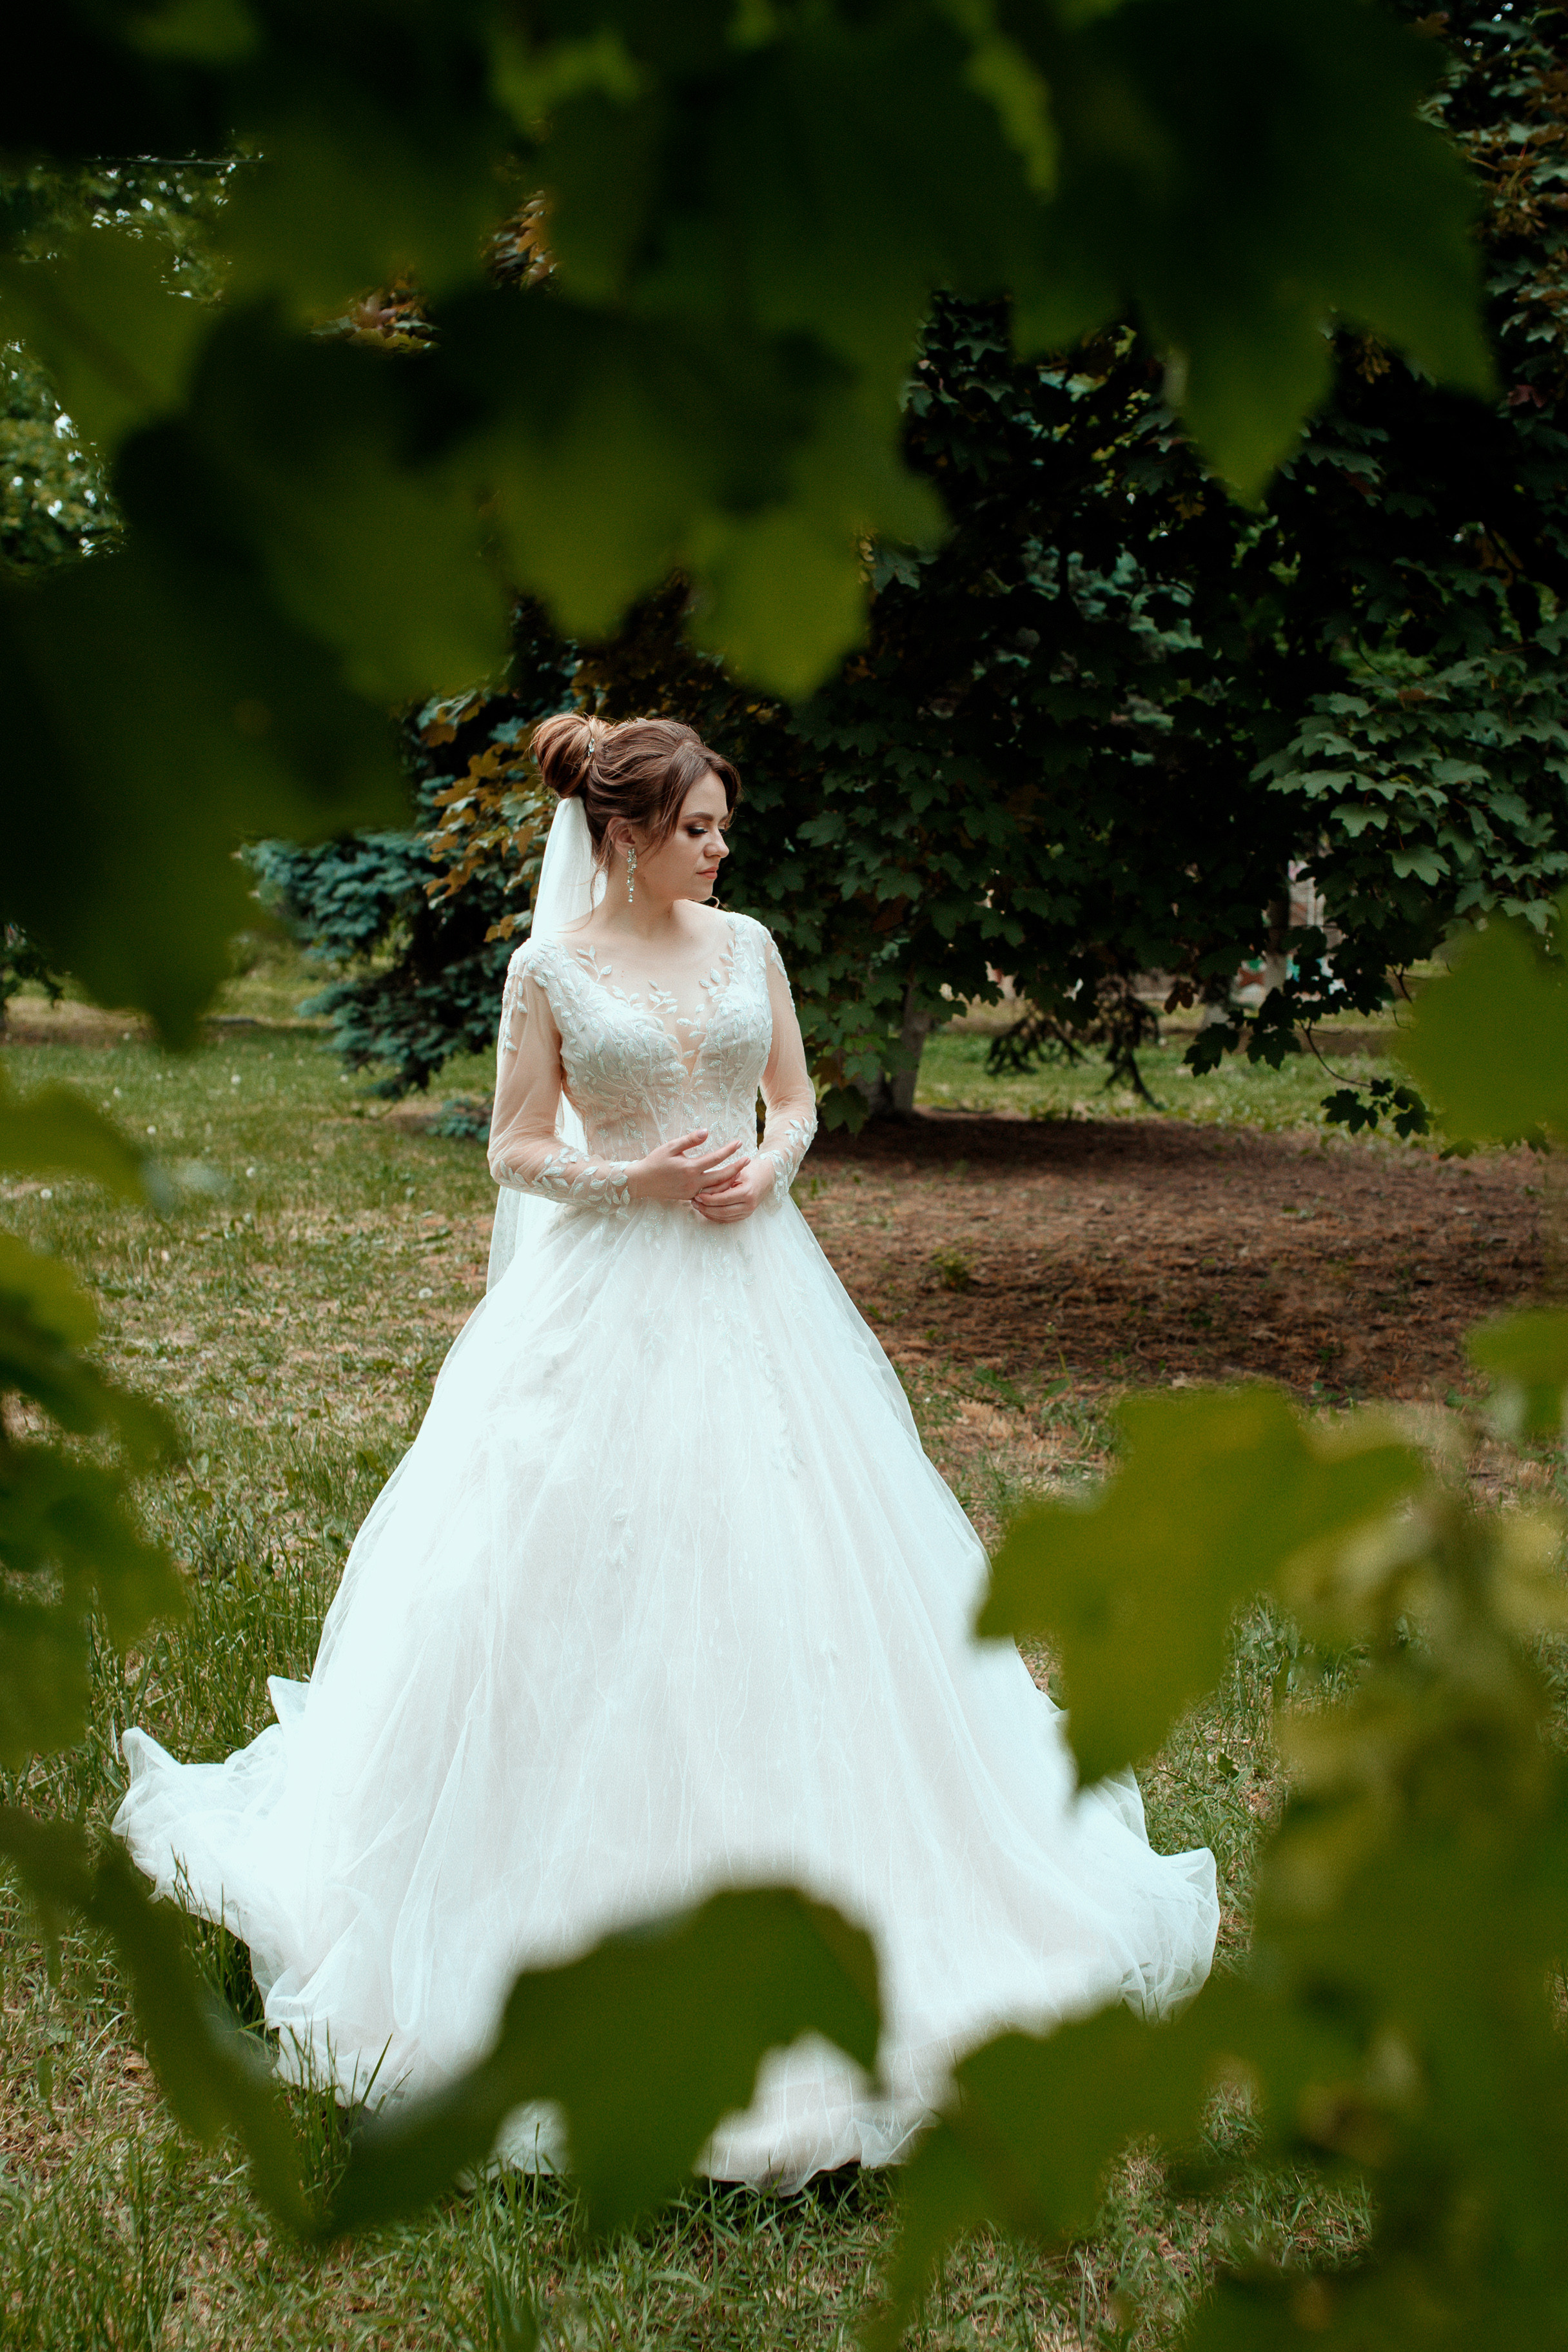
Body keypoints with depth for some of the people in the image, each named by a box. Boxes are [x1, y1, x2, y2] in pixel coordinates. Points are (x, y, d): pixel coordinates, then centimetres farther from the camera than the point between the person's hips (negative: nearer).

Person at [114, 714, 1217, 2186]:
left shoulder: (745, 945, 7)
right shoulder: (551, 968, -4)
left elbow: (797, 1100, 13)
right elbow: (515, 1152, -2)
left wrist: (767, 1165, -8)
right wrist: (642, 1177, -16)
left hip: (754, 1292, 4)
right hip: (612, 1299, -4)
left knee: (786, 1558, 4)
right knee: (594, 1569, -2)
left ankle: (795, 1857, 19)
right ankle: (603, 1869, 14)